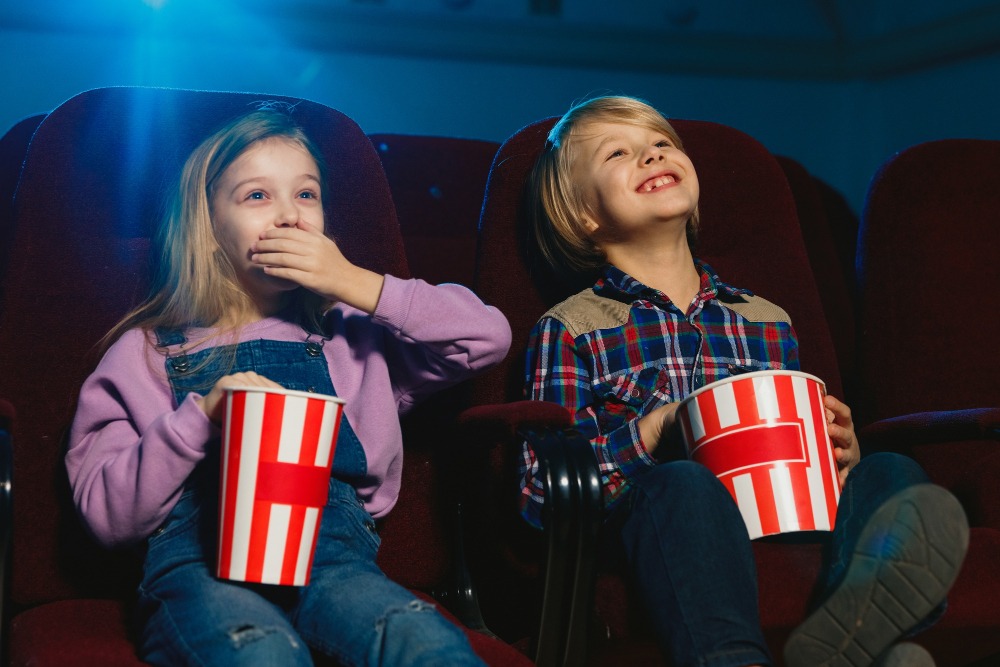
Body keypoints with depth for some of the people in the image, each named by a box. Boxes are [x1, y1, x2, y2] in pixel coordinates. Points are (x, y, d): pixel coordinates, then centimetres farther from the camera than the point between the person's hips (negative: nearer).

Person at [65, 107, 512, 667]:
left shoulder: (349, 335, 22)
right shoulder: (147, 352, 17)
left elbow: (488, 337, 10)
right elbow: (107, 515, 8)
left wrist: (356, 286, 5)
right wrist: (199, 416, -7)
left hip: (331, 552, 2)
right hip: (199, 559, -1)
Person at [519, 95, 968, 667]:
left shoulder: (767, 321, 24)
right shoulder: (570, 330, 9)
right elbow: (542, 491, 0)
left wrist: (842, 454, 4)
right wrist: (654, 431, -12)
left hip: (783, 527, 5)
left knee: (891, 475, -20)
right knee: (683, 483, -35)